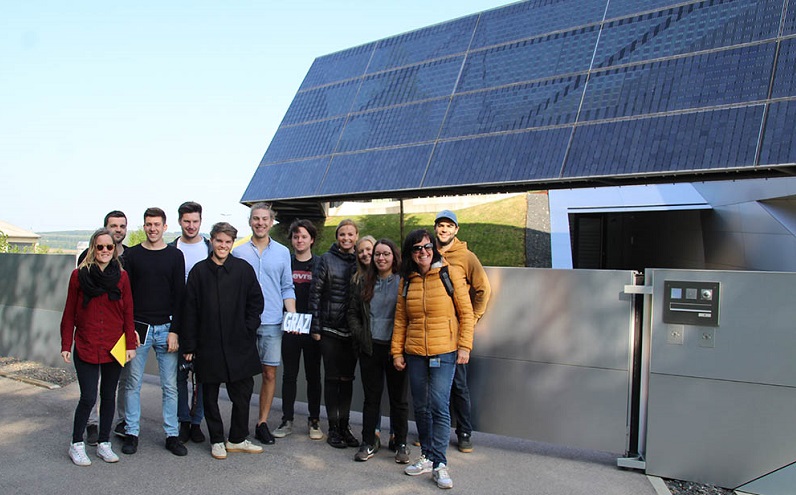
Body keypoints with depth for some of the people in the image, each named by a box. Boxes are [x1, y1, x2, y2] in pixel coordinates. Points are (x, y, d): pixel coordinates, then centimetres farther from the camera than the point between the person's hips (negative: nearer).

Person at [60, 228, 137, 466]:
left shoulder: (121, 276, 2)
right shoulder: (79, 275, -2)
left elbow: (128, 313, 4)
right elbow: (69, 313, 2)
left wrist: (130, 344, 0)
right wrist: (66, 345, -1)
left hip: (114, 348, 2)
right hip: (86, 347, -2)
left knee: (109, 396, 11)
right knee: (88, 398, -3)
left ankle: (104, 443, 25)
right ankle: (76, 444, 18)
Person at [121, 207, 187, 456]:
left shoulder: (175, 255, 5)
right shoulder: (132, 254, 6)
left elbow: (179, 295, 2)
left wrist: (175, 330, -5)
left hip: (166, 328, 0)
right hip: (138, 327, 0)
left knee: (170, 385, 3)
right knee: (133, 383, 6)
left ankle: (172, 435, 12)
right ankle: (131, 433, 18)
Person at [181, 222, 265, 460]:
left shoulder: (243, 269, 2)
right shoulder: (199, 271, 2)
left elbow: (256, 301, 7)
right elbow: (189, 310, 2)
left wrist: (248, 329, -3)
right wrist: (189, 345, -2)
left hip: (239, 344, 0)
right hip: (208, 345, 0)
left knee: (243, 392, 6)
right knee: (210, 395, 9)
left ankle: (238, 439, 22)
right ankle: (217, 441, 24)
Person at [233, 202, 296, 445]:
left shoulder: (282, 252, 8)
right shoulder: (238, 252, 5)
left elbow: (287, 288, 9)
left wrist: (293, 316, -4)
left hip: (272, 323, 1)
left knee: (270, 373, 5)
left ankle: (263, 422, 17)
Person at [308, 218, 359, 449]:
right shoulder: (326, 259, -2)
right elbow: (315, 294, -3)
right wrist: (315, 327, -8)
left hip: (352, 330, 3)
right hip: (330, 328, -3)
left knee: (347, 378, 10)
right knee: (332, 377, 5)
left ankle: (344, 426, 21)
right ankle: (333, 428, 15)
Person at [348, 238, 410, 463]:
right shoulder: (362, 283, 9)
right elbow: (353, 313, 11)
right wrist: (360, 337, -1)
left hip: (395, 348, -2)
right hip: (370, 349, 3)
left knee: (398, 398, 8)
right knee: (371, 397, 10)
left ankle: (401, 443, 21)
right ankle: (368, 442, 21)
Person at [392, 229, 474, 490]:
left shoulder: (451, 274, -4)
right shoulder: (407, 281, 8)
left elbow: (466, 313, -4)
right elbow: (400, 319, 10)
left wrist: (465, 346, -9)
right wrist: (397, 351, 5)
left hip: (444, 353, -4)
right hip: (415, 354, 4)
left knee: (439, 406, -8)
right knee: (420, 407, 12)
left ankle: (439, 464, 2)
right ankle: (427, 456, 27)